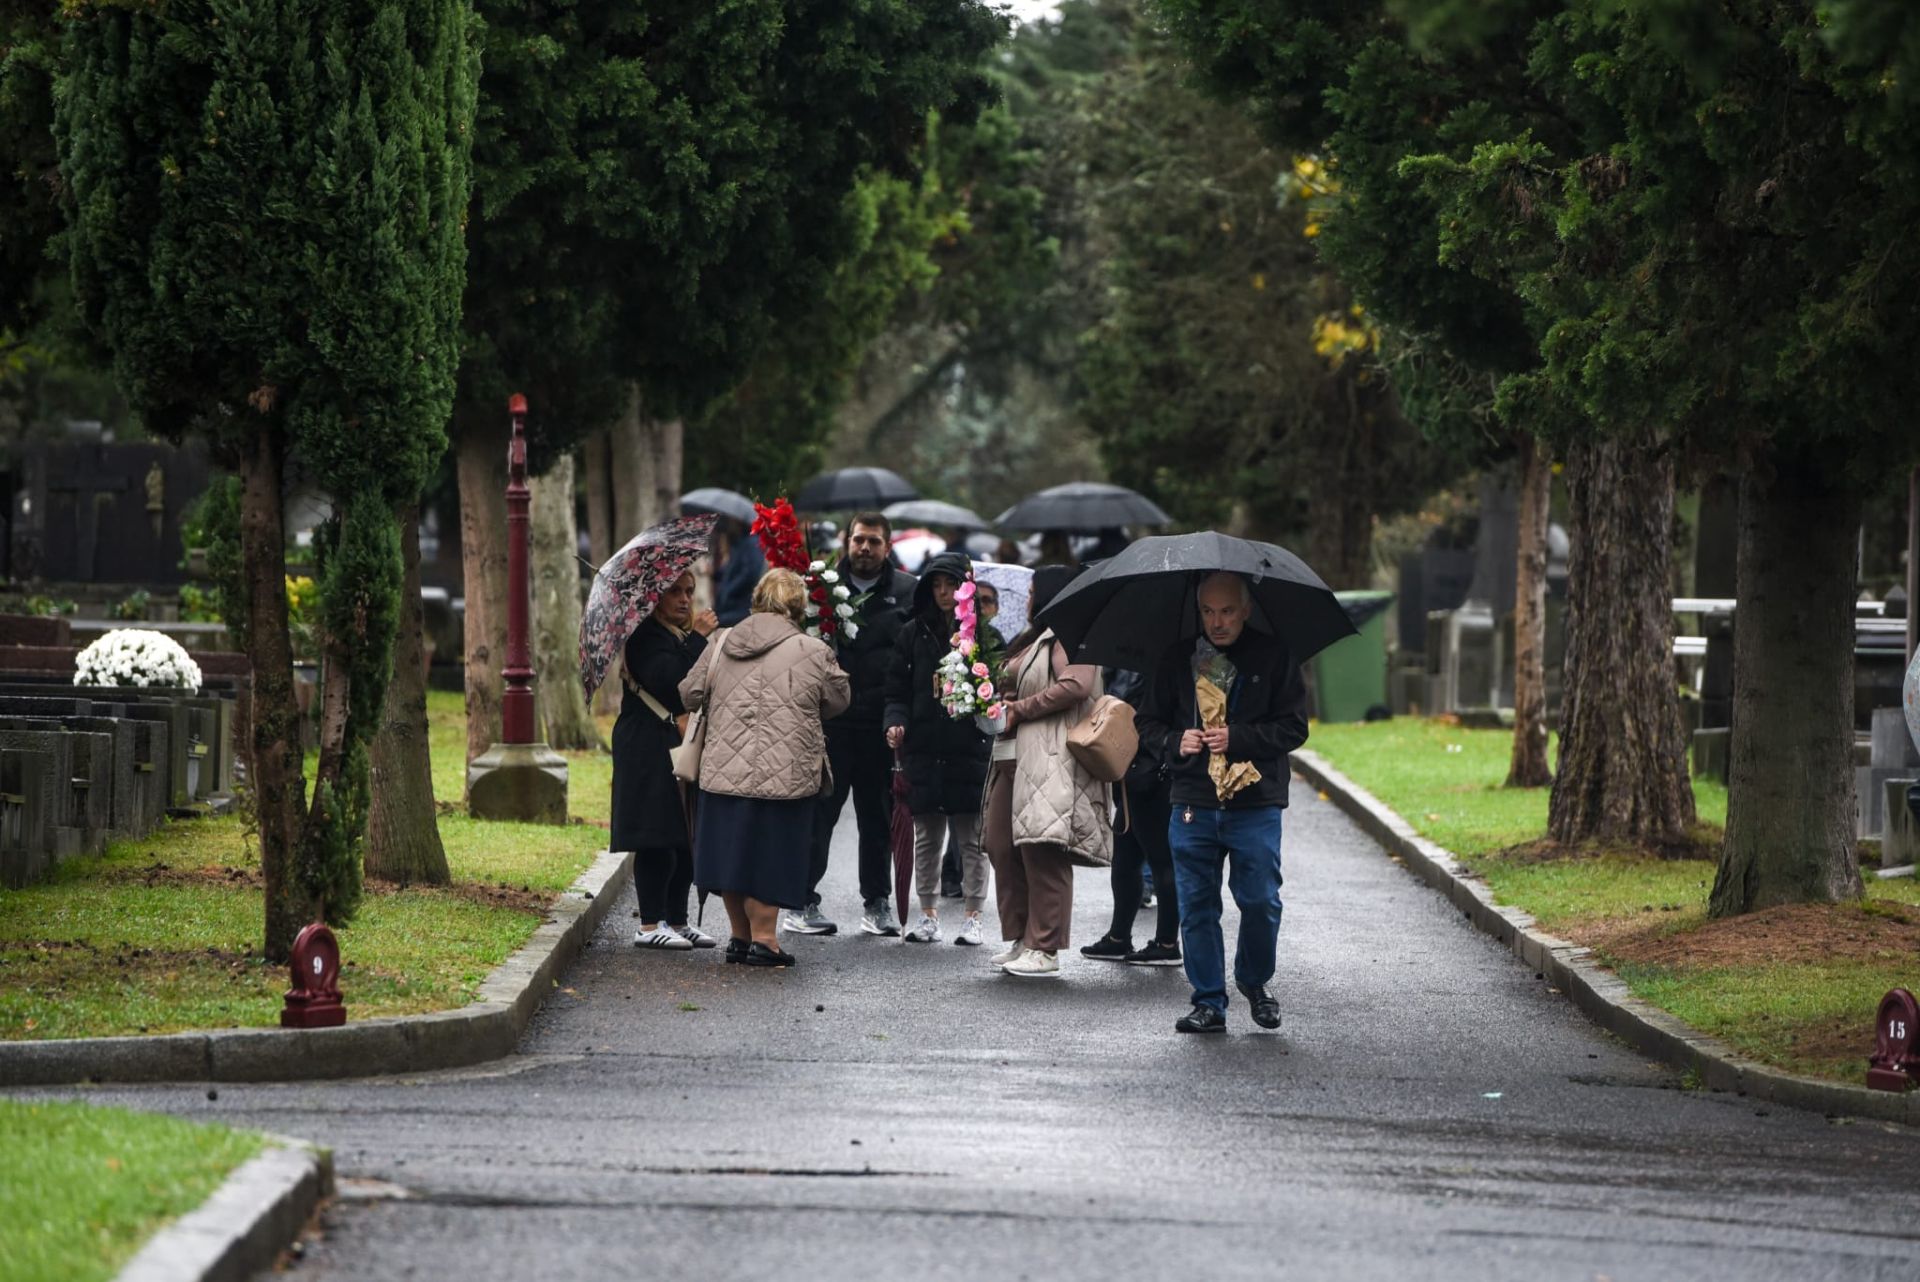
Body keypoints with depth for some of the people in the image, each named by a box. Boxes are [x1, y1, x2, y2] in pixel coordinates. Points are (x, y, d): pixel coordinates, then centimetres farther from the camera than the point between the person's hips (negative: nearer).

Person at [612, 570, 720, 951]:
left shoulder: (683, 635, 19)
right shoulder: (645, 637, -9)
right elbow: (668, 682, -24)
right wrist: (698, 639, -19)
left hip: (683, 745, 9)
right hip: (651, 751, -9)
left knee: (686, 839, 8)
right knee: (657, 838, -8)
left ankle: (677, 919, 15)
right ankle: (650, 925, -3)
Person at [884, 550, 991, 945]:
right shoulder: (914, 634, 9)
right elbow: (897, 690, 9)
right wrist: (895, 722, -7)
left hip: (969, 750, -3)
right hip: (924, 749, 3)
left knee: (971, 838, 2)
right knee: (926, 838, 8)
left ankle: (972, 916, 9)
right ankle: (928, 915, 17)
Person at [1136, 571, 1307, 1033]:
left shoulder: (1273, 658, 1)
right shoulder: (1178, 660, 9)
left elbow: (1293, 727, -1)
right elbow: (1148, 722, 15)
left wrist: (1238, 738, -14)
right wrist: (1175, 742, -6)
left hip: (1255, 804, -2)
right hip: (1192, 804, 2)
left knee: (1260, 901, -3)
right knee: (1197, 905, 2)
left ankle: (1254, 980, 22)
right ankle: (1208, 1002, 10)